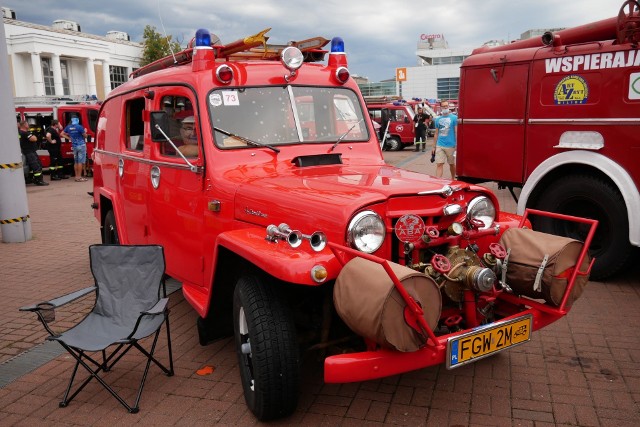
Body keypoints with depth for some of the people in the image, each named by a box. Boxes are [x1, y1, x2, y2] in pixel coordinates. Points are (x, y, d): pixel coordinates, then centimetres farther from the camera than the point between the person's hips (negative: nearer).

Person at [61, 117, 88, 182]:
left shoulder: (68, 127, 6)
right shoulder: (79, 127, -12)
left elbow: (62, 134, 13)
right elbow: (85, 135, -4)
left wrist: (69, 138, 14)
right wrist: (85, 131, 16)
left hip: (74, 146, 6)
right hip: (81, 145, -6)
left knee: (76, 162, 13)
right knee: (81, 162, -4)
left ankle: (76, 176, 15)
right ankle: (79, 177, -6)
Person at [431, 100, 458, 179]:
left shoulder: (454, 118, -2)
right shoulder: (438, 119, 9)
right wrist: (434, 147, 11)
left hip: (451, 145, -2)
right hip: (439, 146, 2)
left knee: (452, 164, 13)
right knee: (439, 164, -5)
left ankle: (453, 179, 31)